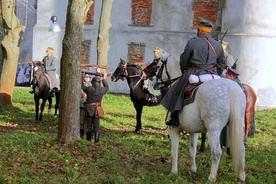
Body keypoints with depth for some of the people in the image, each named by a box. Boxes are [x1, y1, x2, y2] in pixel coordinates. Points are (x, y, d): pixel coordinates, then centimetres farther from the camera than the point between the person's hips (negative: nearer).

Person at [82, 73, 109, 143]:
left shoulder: (89, 89, -11)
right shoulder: (102, 90, -3)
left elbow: (82, 87, 5)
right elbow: (107, 87, 19)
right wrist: (104, 79, 31)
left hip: (89, 109, -1)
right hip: (97, 110, 1)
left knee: (89, 124, 11)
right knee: (96, 124, 8)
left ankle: (89, 139, 18)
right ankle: (96, 139, 5)